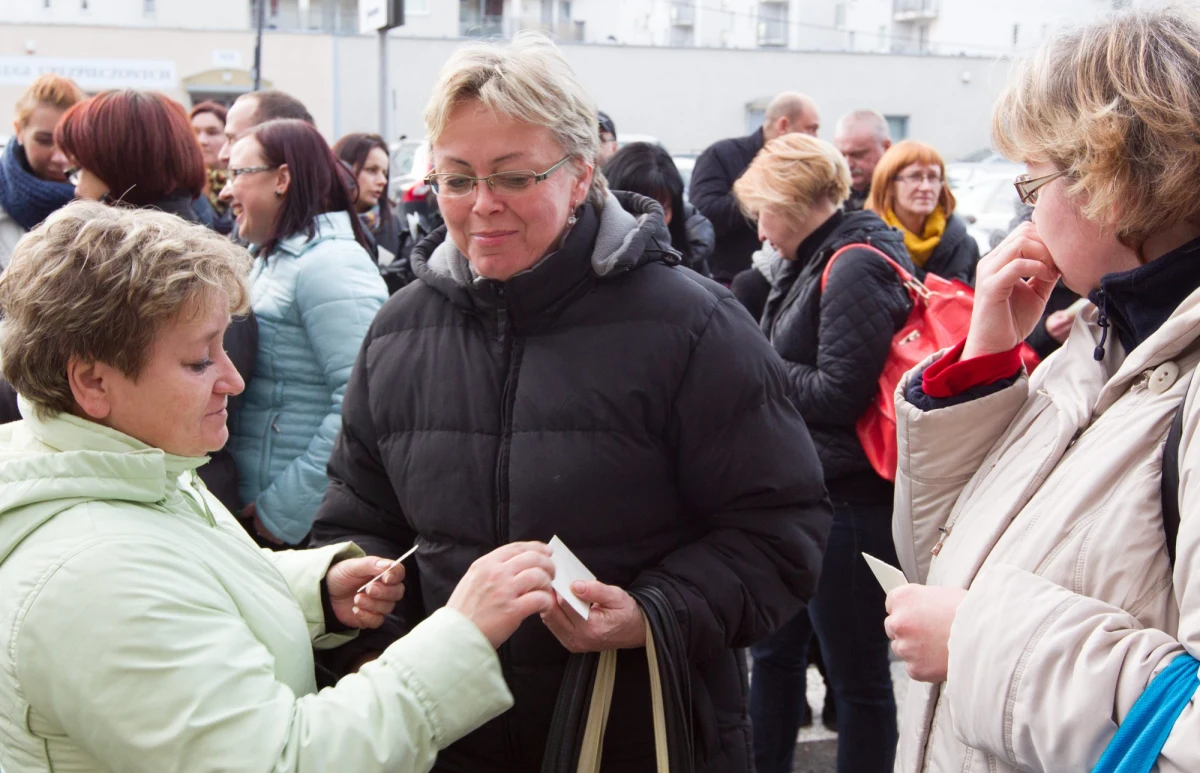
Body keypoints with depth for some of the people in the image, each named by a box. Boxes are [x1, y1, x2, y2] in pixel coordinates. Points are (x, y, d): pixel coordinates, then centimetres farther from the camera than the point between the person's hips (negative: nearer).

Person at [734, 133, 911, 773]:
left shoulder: (856, 266, -16)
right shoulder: (813, 260, 12)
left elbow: (839, 393, -22)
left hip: (847, 498, -10)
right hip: (801, 489, 10)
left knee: (858, 676, 4)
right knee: (774, 651, 22)